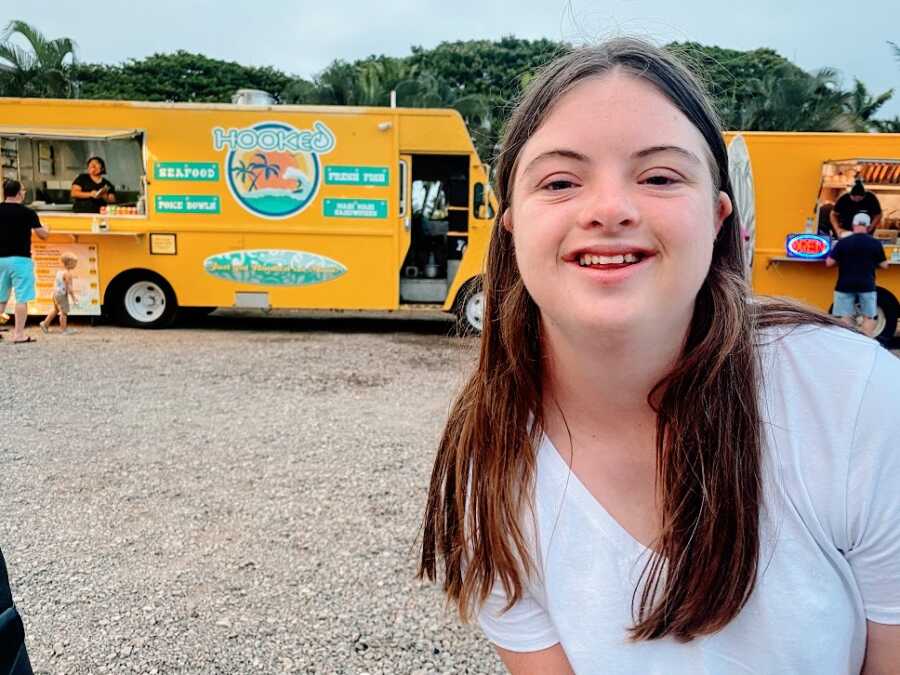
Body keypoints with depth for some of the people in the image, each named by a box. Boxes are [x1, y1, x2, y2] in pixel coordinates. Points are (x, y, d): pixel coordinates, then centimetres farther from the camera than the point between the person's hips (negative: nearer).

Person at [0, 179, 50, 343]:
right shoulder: (27, 212, -9)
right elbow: (43, 234, -5)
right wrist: (46, 229, 16)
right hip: (20, 259, -5)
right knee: (22, 298, -1)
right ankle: (19, 334, -3)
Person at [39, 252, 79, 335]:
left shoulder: (59, 271, 9)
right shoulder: (67, 273, -19)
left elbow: (55, 283, 18)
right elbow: (70, 287, -22)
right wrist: (73, 298, -17)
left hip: (55, 293, 9)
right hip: (62, 295, -9)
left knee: (56, 309, 25)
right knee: (64, 312, -1)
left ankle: (45, 324, 32)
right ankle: (64, 329, 4)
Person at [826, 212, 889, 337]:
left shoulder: (842, 242, -7)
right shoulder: (876, 243, -3)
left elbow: (829, 263, -5)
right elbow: (884, 265, 3)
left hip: (845, 285, -1)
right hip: (867, 285, 1)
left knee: (845, 318, 5)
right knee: (868, 317, 11)